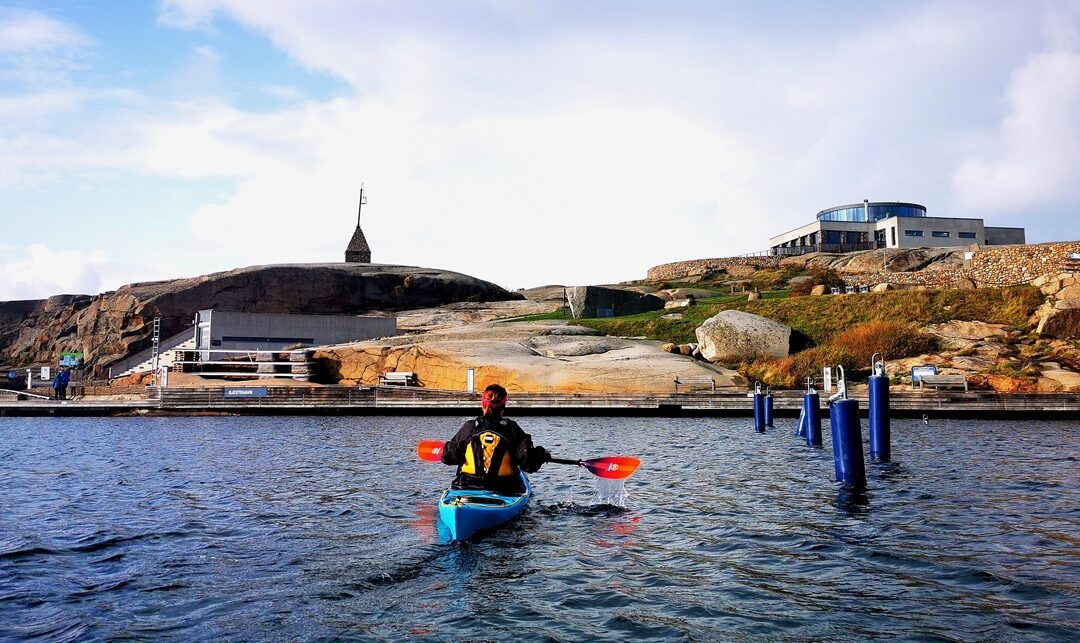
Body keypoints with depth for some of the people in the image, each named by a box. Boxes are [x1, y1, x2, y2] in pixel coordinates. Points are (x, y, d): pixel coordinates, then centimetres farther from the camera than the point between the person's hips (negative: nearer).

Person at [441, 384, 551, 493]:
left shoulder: (468, 427, -2)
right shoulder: (512, 429, -4)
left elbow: (447, 457, 6)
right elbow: (528, 465, -9)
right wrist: (542, 456, 12)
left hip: (467, 488, 1)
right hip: (503, 491, 0)